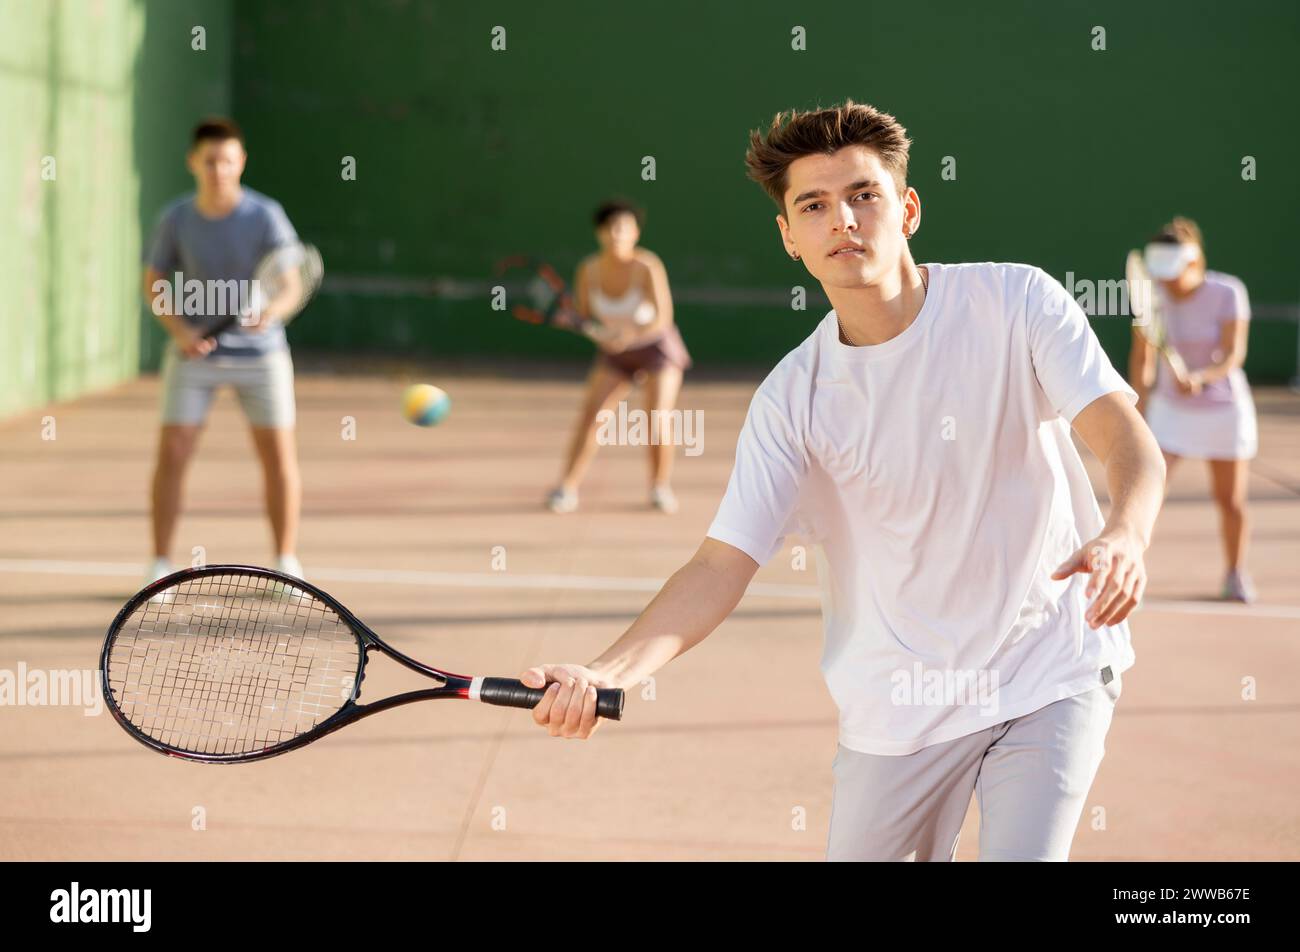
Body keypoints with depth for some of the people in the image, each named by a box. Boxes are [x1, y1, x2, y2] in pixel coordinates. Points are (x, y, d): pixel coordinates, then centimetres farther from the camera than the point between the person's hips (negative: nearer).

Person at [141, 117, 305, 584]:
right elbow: (154, 284, 2)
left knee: (279, 457, -2)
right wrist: (180, 330, -15)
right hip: (195, 353, 1)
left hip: (259, 352, -1)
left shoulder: (265, 216, -13)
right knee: (172, 454, -7)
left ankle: (286, 563, 13)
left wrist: (271, 309, -40)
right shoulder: (175, 219, -7)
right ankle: (160, 566, 4)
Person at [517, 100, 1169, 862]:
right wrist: (606, 674, -27)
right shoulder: (793, 398, -6)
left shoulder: (1016, 303, -9)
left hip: (1048, 674, -2)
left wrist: (1125, 536, -41)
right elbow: (724, 564, -10)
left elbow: (1128, 437, -17)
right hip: (898, 708, 2)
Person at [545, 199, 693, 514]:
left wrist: (633, 335, -45)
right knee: (589, 414, -12)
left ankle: (661, 487, 2)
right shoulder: (589, 270, -14)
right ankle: (566, 487, -7)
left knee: (659, 417, -18)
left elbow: (663, 318, -29)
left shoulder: (647, 267, -25)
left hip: (659, 347, -3)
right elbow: (582, 315, -4)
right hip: (616, 352, 3)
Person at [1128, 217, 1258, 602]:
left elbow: (1234, 355, -26)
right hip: (1170, 409, 2)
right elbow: (1142, 358, -1)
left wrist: (1199, 378, -44)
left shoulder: (1227, 293, -19)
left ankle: (1235, 574, 27)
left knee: (1230, 501, 6)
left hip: (1223, 408, -1)